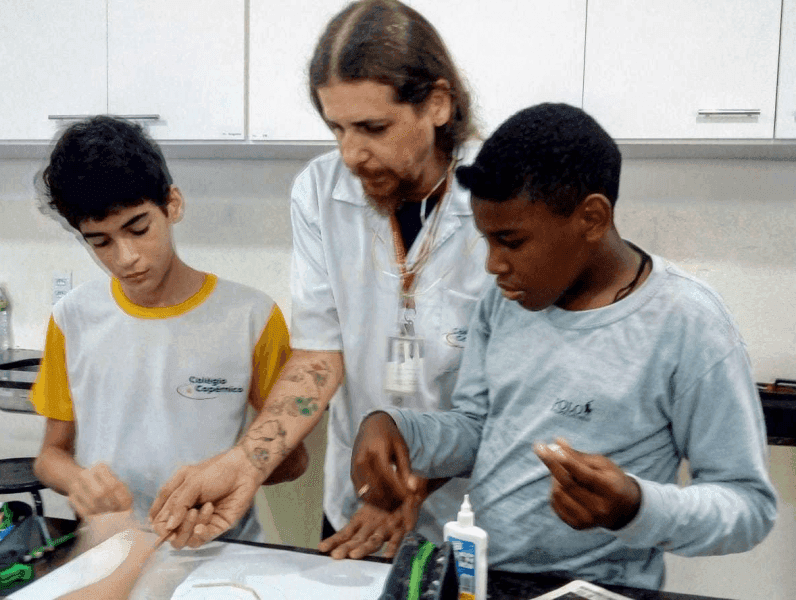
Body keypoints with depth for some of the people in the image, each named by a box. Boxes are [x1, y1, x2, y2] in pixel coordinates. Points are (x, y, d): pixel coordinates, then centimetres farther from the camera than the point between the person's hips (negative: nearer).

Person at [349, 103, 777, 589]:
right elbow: (473, 429, 8)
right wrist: (394, 426, -9)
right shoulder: (506, 297, 2)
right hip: (473, 573, 4)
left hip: (597, 586, -3)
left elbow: (751, 504, -10)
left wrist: (635, 509, -26)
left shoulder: (685, 323, -15)